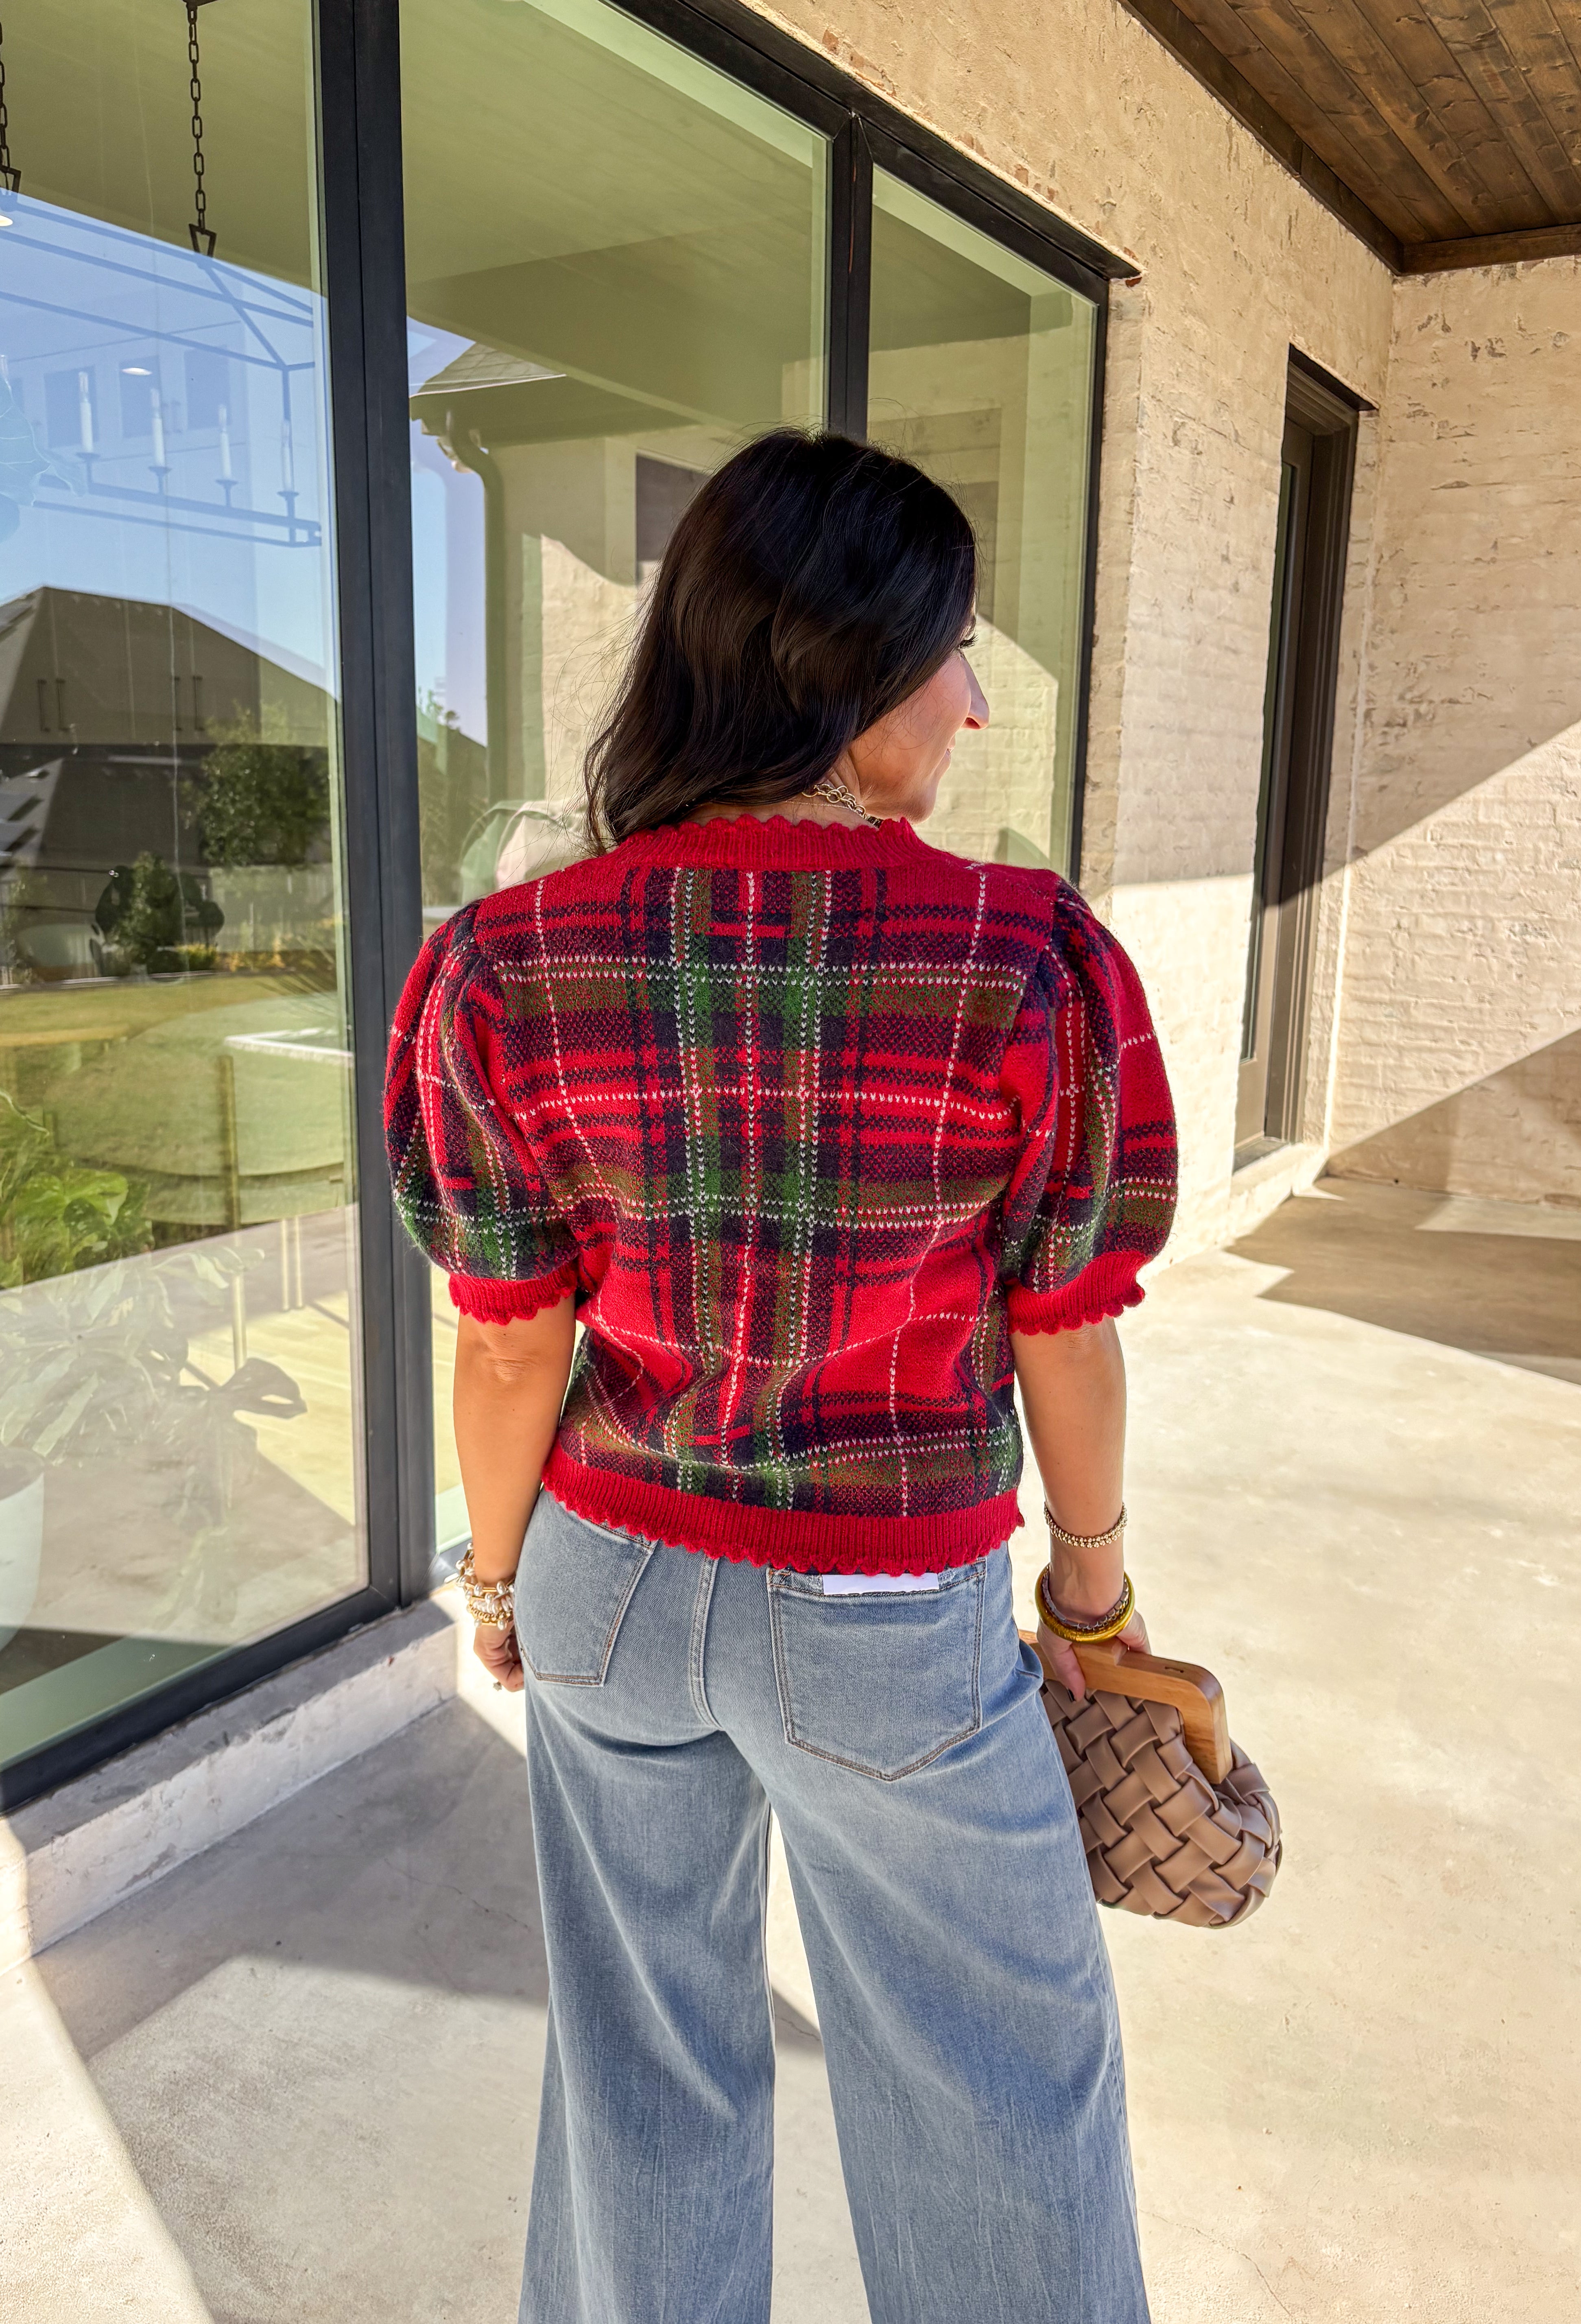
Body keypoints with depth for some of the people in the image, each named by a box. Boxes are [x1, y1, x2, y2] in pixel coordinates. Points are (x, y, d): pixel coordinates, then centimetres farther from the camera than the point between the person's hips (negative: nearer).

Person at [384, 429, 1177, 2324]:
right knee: (992, 2088, 22)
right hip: (890, 1625, -2)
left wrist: (498, 1575, 10)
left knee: (645, 2058, 25)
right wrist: (1095, 1579, 7)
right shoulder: (1031, 964, -21)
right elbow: (1063, 1336, -11)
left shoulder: (511, 968, -14)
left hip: (613, 1581, 3)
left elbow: (512, 1345, -7)